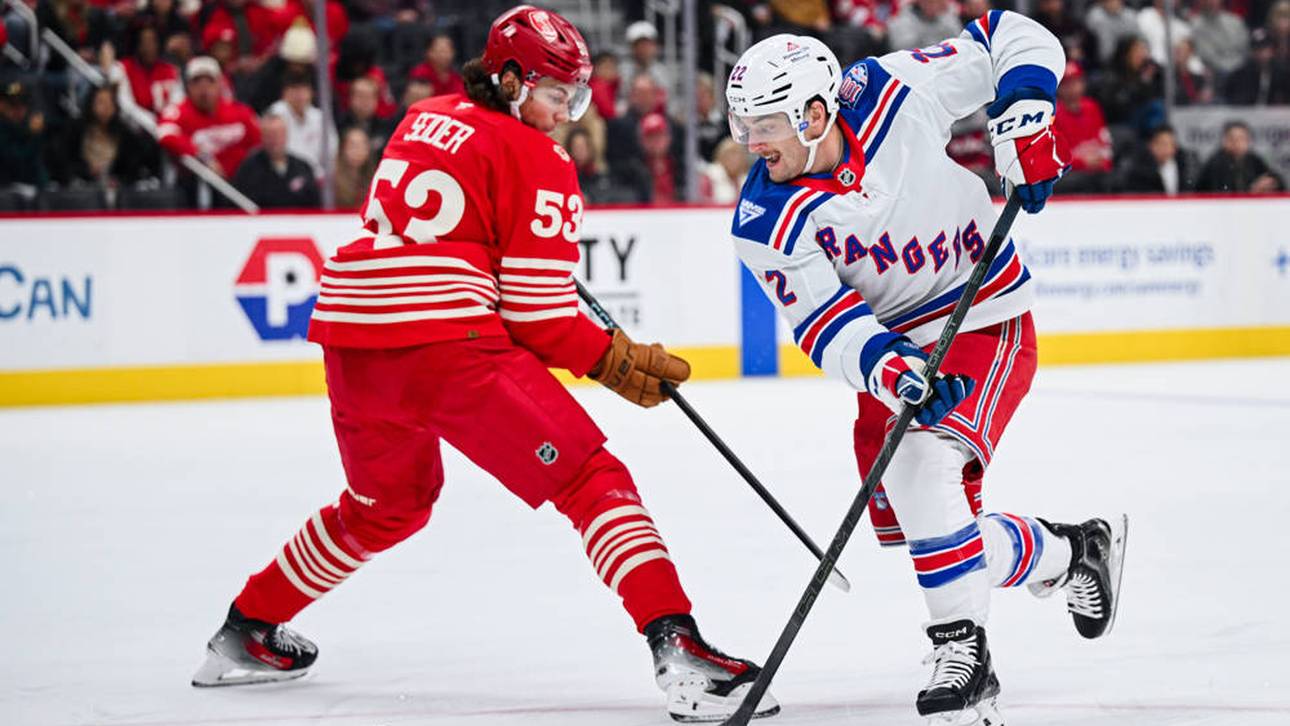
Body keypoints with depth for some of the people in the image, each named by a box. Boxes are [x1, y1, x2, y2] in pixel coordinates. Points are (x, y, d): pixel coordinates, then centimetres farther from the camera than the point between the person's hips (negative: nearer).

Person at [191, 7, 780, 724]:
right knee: (592, 480, -6)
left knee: (389, 501, 31)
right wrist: (618, 361, 6)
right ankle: (677, 650, -23)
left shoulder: (426, 120, 22)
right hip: (446, 341, -7)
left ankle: (247, 634, 39)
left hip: (349, 334, 7)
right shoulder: (538, 161, 2)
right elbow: (538, 316, -3)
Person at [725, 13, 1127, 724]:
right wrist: (892, 372, -42)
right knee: (912, 524, 3)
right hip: (894, 347, 5)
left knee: (921, 463, -28)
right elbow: (828, 327, -24)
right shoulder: (765, 225, -15)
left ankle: (962, 654, -26)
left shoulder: (892, 96, -18)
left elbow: (1008, 37, -6)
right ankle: (1070, 554, 28)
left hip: (986, 322, -5)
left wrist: (1022, 119, -20)